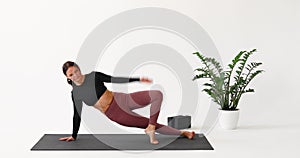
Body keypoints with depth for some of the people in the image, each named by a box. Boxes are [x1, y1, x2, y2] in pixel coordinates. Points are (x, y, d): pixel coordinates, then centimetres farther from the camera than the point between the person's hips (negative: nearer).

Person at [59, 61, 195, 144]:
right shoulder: (75, 93, -2)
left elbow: (115, 79, 4)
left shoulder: (94, 76, -2)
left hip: (122, 100, 1)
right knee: (150, 124, -5)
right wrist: (74, 136, 15)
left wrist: (138, 79, 2)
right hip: (114, 114, -1)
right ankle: (181, 133, 4)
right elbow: (77, 115, 9)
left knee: (157, 94, -17)